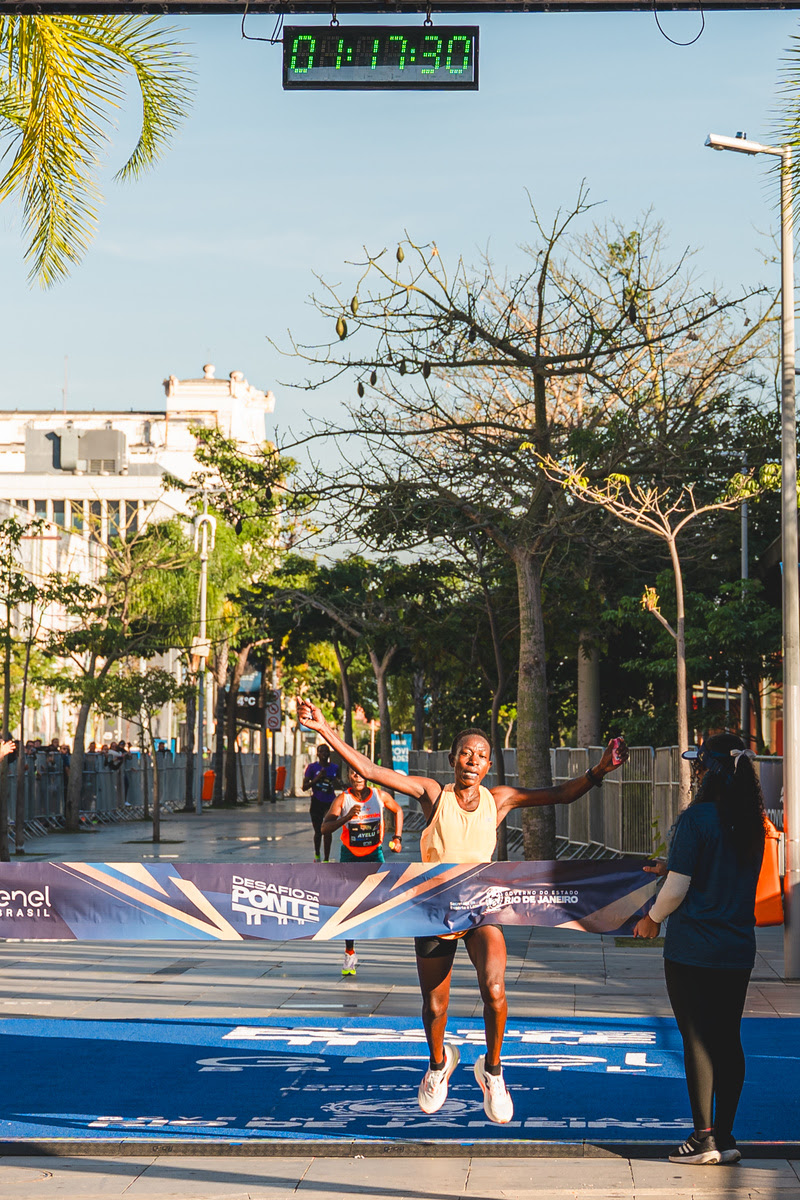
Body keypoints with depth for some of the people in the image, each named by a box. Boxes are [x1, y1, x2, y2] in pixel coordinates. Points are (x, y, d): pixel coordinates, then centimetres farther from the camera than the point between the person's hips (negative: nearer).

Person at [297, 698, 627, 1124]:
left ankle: (491, 1069, 1)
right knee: (434, 1008, 10)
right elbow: (370, 771, -10)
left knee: (494, 991, -25)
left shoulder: (498, 800, 1)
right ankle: (439, 1063, 45)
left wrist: (599, 771, -14)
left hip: (482, 909, 0)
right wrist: (324, 729, -18)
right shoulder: (433, 793, -4)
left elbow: (561, 794, 3)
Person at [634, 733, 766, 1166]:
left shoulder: (695, 819, -14)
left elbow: (677, 888, -14)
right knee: (728, 1040, 10)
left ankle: (703, 1136, 2)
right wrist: (672, 869, 24)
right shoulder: (753, 823, 6)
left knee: (697, 1041, 0)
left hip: (693, 949, -6)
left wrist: (652, 919, 4)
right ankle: (725, 1137, 14)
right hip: (738, 951, 6)